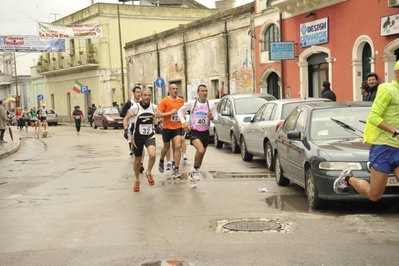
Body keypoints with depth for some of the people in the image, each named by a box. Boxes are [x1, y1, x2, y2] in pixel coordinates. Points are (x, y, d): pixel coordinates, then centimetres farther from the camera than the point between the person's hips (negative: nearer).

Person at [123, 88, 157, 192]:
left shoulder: (153, 107, -3)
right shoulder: (135, 107, -13)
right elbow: (126, 119, -3)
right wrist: (126, 129, -17)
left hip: (150, 136, 1)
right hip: (138, 137, -1)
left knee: (152, 154, -27)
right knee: (137, 160, 12)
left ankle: (148, 173, 2)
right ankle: (137, 181, 36)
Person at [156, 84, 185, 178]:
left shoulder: (181, 101, 4)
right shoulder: (164, 101, -9)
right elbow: (157, 115, -16)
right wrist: (170, 113, -21)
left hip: (177, 127, 2)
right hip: (167, 128, -2)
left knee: (178, 146, -16)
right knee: (166, 147, 16)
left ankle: (176, 169, -12)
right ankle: (161, 161, 47)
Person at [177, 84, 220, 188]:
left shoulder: (211, 104, -1)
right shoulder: (191, 103, -4)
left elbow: (217, 120, 2)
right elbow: (180, 111, 9)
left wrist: (212, 118, -21)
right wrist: (184, 122, -5)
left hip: (205, 133, 3)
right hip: (194, 132, -3)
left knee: (201, 154, 11)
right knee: (200, 150, -29)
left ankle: (193, 176, 33)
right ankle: (195, 169, -3)